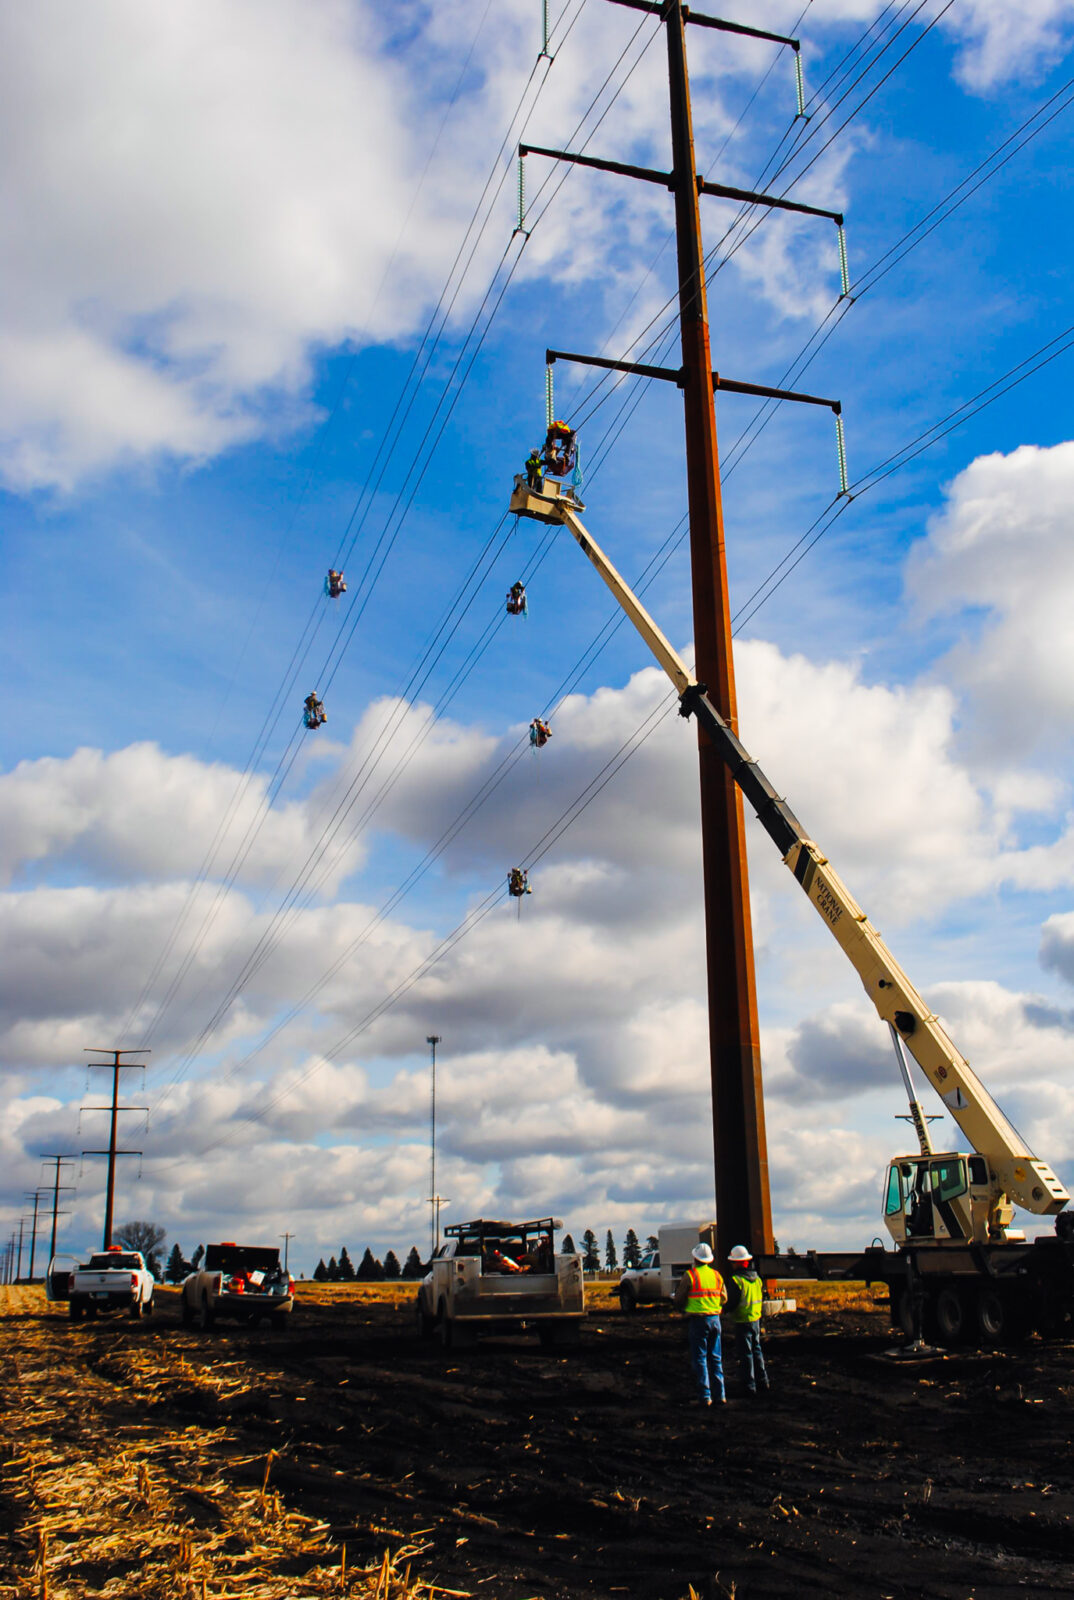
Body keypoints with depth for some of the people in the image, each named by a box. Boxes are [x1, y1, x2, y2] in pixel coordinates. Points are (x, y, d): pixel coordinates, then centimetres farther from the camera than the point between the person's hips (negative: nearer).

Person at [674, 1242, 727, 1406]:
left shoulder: (689, 1275, -8)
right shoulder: (716, 1275, 7)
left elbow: (679, 1299, -2)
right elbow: (724, 1298, 13)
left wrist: (681, 1309, 19)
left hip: (697, 1320, -5)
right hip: (715, 1318, 5)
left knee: (699, 1358, 1)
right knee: (716, 1358, 11)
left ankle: (705, 1396, -1)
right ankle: (720, 1395, 10)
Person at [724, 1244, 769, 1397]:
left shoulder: (737, 1280, -19)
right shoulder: (756, 1278, 4)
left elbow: (731, 1303, -18)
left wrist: (725, 1309, 1)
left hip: (742, 1321, -7)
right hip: (756, 1319, 7)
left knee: (746, 1353, 1)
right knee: (756, 1350, 18)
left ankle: (750, 1385, 5)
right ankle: (762, 1380, 24)